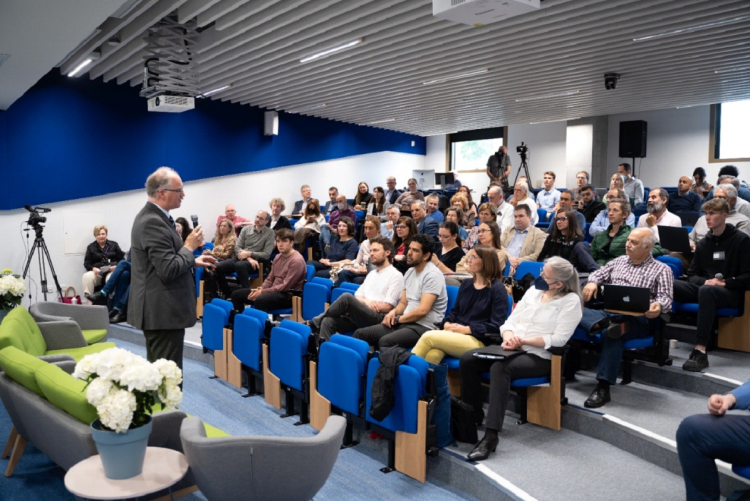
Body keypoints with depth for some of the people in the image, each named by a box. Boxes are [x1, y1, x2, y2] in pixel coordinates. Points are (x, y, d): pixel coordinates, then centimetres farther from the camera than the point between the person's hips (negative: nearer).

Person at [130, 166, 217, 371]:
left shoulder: (150, 216, 12)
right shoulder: (154, 222, -21)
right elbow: (168, 270, -26)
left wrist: (193, 261, 15)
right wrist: (189, 247, -13)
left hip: (157, 310, 11)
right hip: (163, 312, -11)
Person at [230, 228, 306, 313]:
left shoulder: (296, 260, -15)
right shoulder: (278, 257, 13)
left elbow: (286, 286, -20)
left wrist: (262, 292, -18)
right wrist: (260, 289, -4)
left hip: (287, 296, -9)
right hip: (273, 291, 9)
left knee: (260, 300, -40)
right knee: (236, 294, 5)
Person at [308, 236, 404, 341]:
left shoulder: (396, 275, 2)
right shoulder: (371, 274, 25)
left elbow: (387, 307, -5)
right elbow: (357, 297, 18)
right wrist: (366, 301, -6)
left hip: (378, 319, -7)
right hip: (360, 316, 7)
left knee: (347, 297, -27)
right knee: (328, 321, -18)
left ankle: (316, 321, -9)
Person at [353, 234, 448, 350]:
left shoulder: (432, 275, -11)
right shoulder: (410, 272, 15)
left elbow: (422, 310, -19)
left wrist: (398, 319, -8)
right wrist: (394, 312, -2)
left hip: (423, 327, -8)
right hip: (404, 322, 9)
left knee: (385, 341, -34)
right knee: (360, 334, -4)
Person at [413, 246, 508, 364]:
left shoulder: (497, 289, 0)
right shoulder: (466, 284, 18)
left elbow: (497, 326, -7)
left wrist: (467, 329, -12)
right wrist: (446, 324, -2)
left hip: (478, 341, -5)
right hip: (455, 334, 5)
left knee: (428, 337, -27)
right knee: (432, 354, -31)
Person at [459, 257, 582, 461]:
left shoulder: (570, 301, -3)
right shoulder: (533, 291, 15)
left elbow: (559, 339, -13)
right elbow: (511, 320, 13)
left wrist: (524, 341, -16)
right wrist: (508, 336, -10)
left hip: (540, 357, -7)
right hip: (512, 350, 7)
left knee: (500, 368, -36)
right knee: (467, 359, -15)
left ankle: (491, 435, -35)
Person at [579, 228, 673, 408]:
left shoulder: (662, 269, 11)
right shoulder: (619, 261, 26)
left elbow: (665, 297, -1)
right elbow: (599, 273, 26)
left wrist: (658, 305, -27)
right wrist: (592, 282, 0)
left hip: (635, 318, -5)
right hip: (606, 311, 5)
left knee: (613, 335, -37)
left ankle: (603, 387, -35)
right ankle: (605, 324, -52)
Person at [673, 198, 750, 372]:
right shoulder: (703, 242, 14)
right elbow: (692, 274, 14)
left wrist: (724, 283, -17)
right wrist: (705, 281, -8)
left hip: (730, 292, -5)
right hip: (704, 287, 5)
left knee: (706, 291, -41)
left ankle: (700, 351, -45)